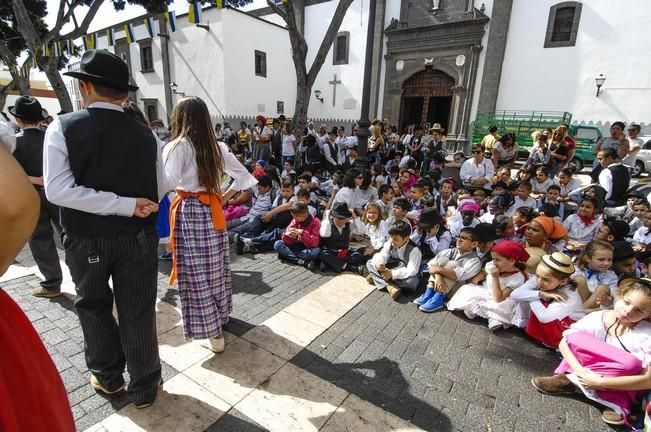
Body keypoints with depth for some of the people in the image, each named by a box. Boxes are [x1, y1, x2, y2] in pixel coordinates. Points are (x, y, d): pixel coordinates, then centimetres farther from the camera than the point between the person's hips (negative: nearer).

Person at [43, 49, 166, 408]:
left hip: (86, 239, 0)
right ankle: (144, 387, 27)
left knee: (93, 306, 23)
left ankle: (107, 376, 38)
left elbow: (57, 190, -18)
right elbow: (159, 191, 0)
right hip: (139, 238, 1)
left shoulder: (63, 128, -10)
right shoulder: (145, 134, -6)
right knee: (137, 311, 12)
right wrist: (132, 205, 8)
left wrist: (125, 205, -19)